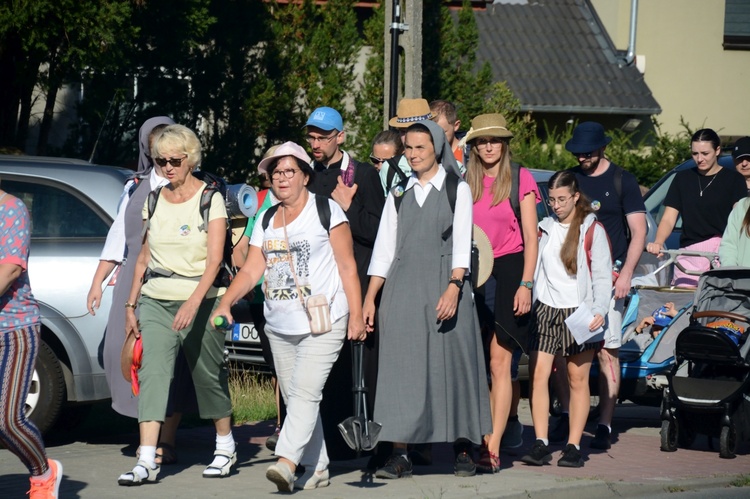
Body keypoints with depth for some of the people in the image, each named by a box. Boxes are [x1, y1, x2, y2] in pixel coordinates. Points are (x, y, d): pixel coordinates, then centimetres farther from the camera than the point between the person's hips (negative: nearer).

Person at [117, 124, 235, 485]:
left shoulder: (211, 200, -6)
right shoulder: (154, 201, 10)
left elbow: (214, 259, -15)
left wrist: (194, 302, -28)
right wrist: (130, 305, 13)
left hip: (199, 301, -4)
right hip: (155, 301, 4)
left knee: (208, 373, 6)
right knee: (152, 373, -10)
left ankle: (225, 446, 28)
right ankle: (147, 461, -17)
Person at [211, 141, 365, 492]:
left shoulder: (326, 211, -3)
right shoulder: (266, 221, 14)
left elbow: (348, 267, -5)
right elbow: (251, 270, 8)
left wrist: (356, 316, -10)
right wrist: (225, 304, -8)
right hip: (280, 327, 7)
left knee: (305, 393, -17)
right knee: (294, 398, 8)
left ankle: (287, 462, -28)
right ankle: (317, 468, 15)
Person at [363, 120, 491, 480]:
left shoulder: (457, 189, 5)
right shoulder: (399, 193, 13)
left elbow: (462, 245, -3)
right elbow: (384, 248, 12)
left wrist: (453, 288, -16)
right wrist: (369, 298, 5)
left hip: (443, 286, -3)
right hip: (402, 289, 3)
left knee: (452, 365, -1)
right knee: (401, 369, -3)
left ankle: (463, 448, 8)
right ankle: (400, 454, -4)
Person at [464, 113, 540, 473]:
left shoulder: (520, 180, 1)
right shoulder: (466, 184, 11)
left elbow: (530, 238, -1)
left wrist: (526, 284, -9)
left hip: (507, 271, -4)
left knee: (499, 362, -7)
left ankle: (493, 448, -9)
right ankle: (482, 440, 8)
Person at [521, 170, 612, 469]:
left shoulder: (592, 230, 2)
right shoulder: (545, 228, 14)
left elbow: (602, 275, -2)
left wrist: (599, 310, -13)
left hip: (578, 312, -4)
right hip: (545, 310, 4)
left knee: (578, 379, -1)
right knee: (539, 374, -7)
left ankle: (573, 446, 3)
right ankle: (540, 443, -6)